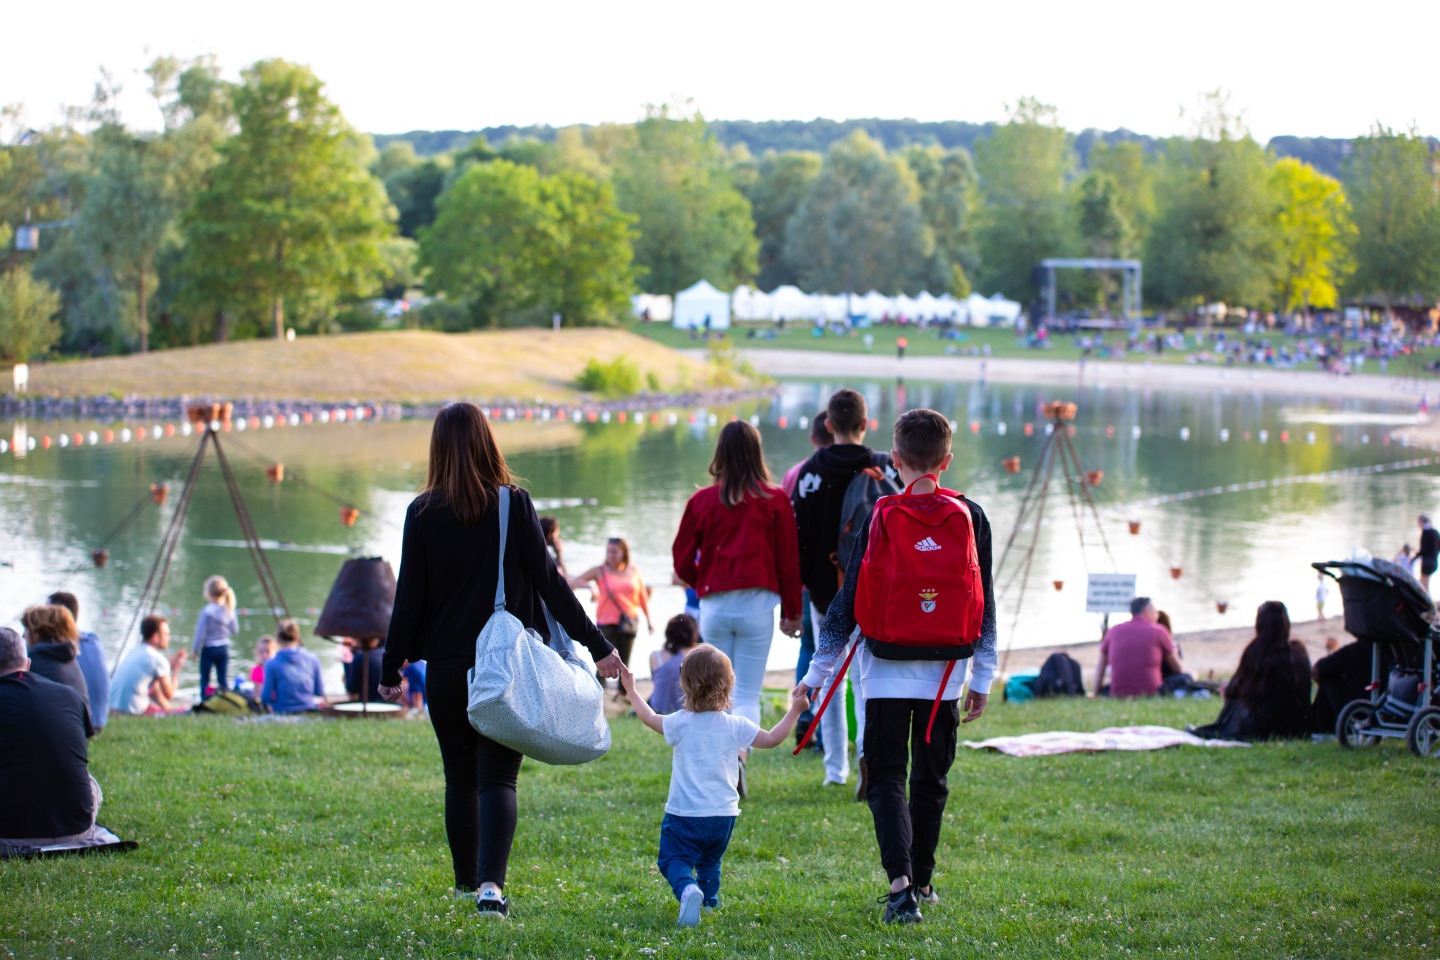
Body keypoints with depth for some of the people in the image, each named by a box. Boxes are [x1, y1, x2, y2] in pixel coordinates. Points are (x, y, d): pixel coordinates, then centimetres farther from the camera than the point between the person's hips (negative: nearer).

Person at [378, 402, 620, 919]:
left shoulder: (423, 513, -3)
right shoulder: (514, 504, -4)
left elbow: (410, 597, -1)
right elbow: (548, 580, -4)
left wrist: (391, 668, 8)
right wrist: (596, 644, 2)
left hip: (447, 667, 1)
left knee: (460, 778, 16)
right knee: (498, 778, -1)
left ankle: (467, 881, 27)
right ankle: (491, 882, -18)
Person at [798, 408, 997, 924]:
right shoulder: (971, 517, 1)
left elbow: (849, 601, -5)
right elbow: (985, 605, 6)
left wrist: (818, 672, 2)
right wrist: (982, 678, 14)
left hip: (886, 671, -2)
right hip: (945, 672, 2)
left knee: (887, 778, 0)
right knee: (931, 779, 17)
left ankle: (900, 882, -17)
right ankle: (921, 880, 26)